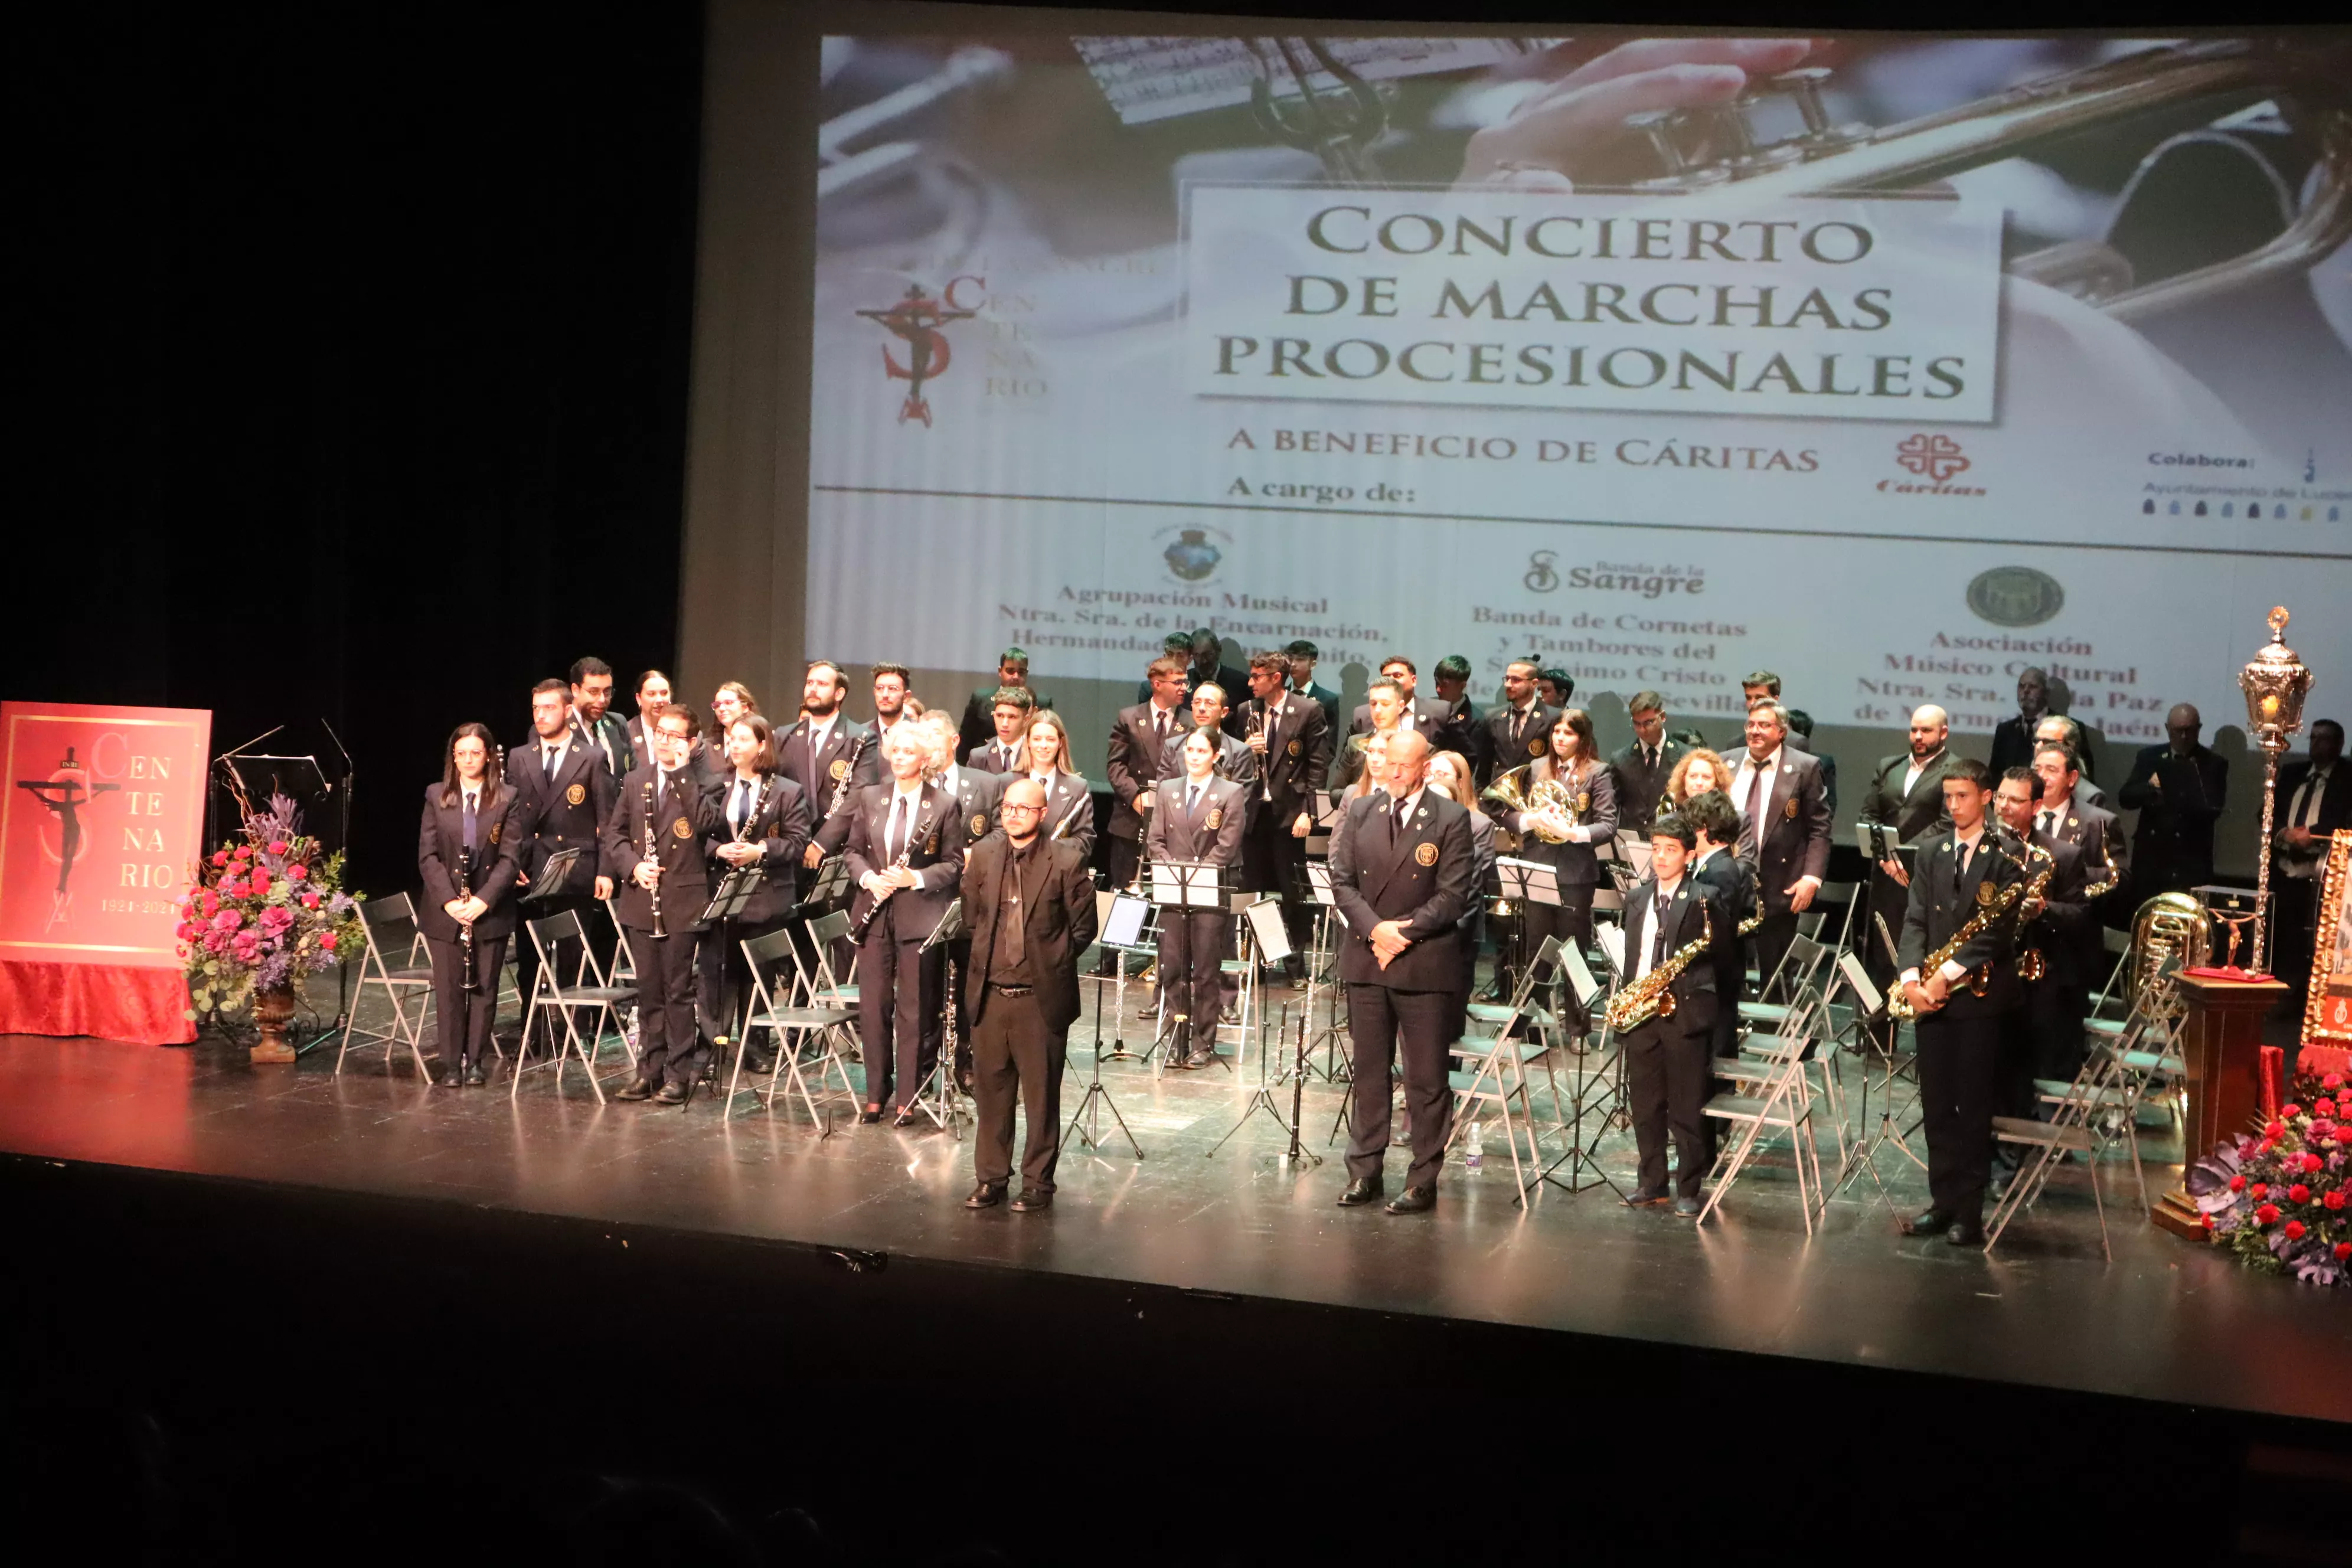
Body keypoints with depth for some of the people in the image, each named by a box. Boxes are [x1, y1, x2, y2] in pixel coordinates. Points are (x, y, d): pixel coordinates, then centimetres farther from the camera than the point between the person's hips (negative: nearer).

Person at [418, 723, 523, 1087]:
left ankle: (474, 1060, 15)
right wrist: (448, 900, -12)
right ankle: (451, 1064, 11)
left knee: (484, 988, 5)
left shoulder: (508, 799, -1)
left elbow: (510, 857, -5)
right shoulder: (436, 796, 3)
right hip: (444, 910, 1)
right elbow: (427, 855, 0)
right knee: (449, 989, 3)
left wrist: (484, 899, -16)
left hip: (492, 911, -1)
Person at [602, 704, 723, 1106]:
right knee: (649, 991, 11)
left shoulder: (701, 784, -3)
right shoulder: (635, 781, 11)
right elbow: (614, 832, 13)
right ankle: (650, 1069, 18)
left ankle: (679, 1073, 6)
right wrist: (632, 865, -5)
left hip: (683, 901, -4)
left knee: (679, 990, -1)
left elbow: (707, 821, -22)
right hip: (641, 902, 4)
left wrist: (682, 772, -18)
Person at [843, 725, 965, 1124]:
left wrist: (916, 878, -15)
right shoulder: (870, 798, 8)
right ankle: (876, 1094, 17)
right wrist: (868, 877, -7)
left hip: (919, 916, -3)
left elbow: (954, 863, -1)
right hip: (875, 915, 3)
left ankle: (906, 1098, 10)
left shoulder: (944, 804, -2)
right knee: (873, 1006, 5)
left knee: (913, 1011, 2)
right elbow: (854, 850, 12)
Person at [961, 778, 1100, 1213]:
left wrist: (1052, 963, 0)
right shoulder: (982, 855, 6)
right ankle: (990, 1178, 22)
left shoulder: (1067, 861, -7)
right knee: (990, 1092, 11)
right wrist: (987, 959, 9)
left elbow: (1084, 926, -1)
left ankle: (1037, 1183, 14)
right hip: (990, 994, 4)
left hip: (1041, 997, -4)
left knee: (1041, 1095, 4)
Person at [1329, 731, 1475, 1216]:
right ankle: (1365, 1172, 19)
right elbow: (1342, 880, 4)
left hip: (1425, 963, -4)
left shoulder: (1451, 819, -3)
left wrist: (1404, 931, -14)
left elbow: (1454, 894, -8)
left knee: (1427, 1079, 1)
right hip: (1365, 958, 4)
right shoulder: (1360, 811, 9)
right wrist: (1374, 928, -10)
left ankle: (1423, 1180, 8)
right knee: (1369, 1071, 11)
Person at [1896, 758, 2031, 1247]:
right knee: (1935, 1103, 7)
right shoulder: (1931, 849, 11)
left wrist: (1948, 974, -17)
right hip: (1932, 993, 5)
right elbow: (1916, 918, 6)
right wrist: (1912, 976, -9)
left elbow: (1998, 928, -12)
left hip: (1979, 992, -5)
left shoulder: (2007, 855, -4)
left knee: (1973, 1105, 0)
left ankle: (1970, 1209, 5)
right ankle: (1943, 1200, 15)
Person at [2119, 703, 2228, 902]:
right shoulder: (2149, 757, 10)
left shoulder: (2214, 764, 2)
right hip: (2149, 858, 3)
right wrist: (2150, 786, -17)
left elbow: (2213, 811, -9)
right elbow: (2125, 799, 4)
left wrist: (2178, 797, -24)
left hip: (2190, 864, -3)